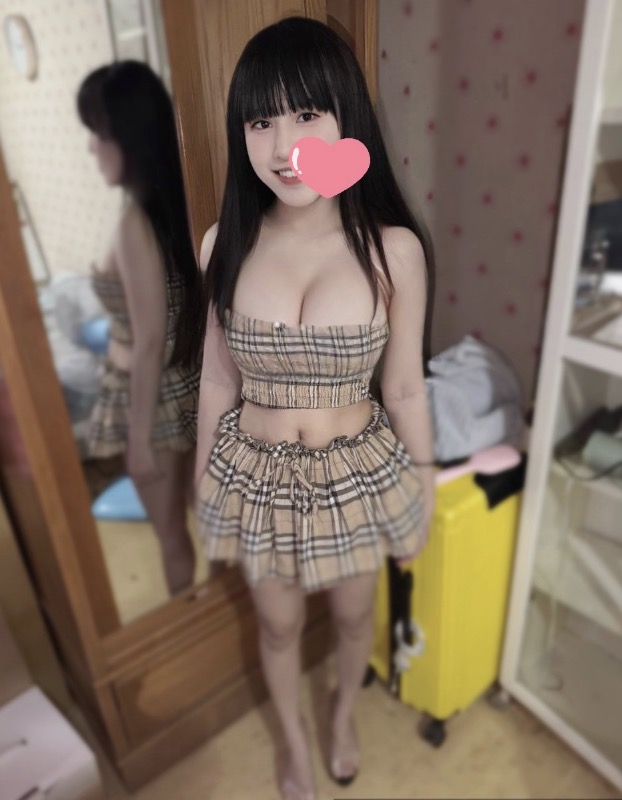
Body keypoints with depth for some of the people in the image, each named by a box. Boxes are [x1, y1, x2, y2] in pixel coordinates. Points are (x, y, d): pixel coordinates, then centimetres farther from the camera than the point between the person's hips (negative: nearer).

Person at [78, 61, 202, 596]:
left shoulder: (137, 222, -26)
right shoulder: (179, 196, 1)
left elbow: (149, 343, -24)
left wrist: (140, 439, -15)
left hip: (155, 392, -8)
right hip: (191, 379, 9)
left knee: (170, 530, 15)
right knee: (203, 506, 27)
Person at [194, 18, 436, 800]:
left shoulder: (394, 248, -15)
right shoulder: (226, 245, -11)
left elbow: (404, 389, -6)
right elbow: (218, 379, -1)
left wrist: (424, 489, 3)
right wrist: (202, 479, 8)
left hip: (357, 473, 0)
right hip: (256, 475, 1)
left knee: (354, 614, 25)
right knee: (278, 624, 23)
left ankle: (343, 714, 62)